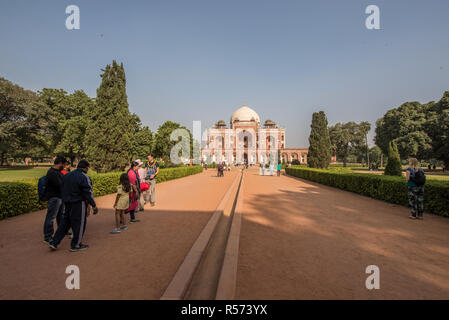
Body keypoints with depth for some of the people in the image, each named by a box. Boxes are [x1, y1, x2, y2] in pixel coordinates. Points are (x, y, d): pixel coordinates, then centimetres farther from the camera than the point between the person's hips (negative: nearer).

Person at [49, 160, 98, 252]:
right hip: (79, 204, -8)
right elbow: (88, 193, -16)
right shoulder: (84, 177, -15)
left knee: (65, 222, 19)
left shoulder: (67, 175, 10)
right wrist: (94, 206, -12)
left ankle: (54, 242, 20)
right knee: (79, 224, 4)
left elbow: (63, 190, 15)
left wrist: (66, 201, 23)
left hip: (67, 204, 8)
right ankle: (76, 245, 14)